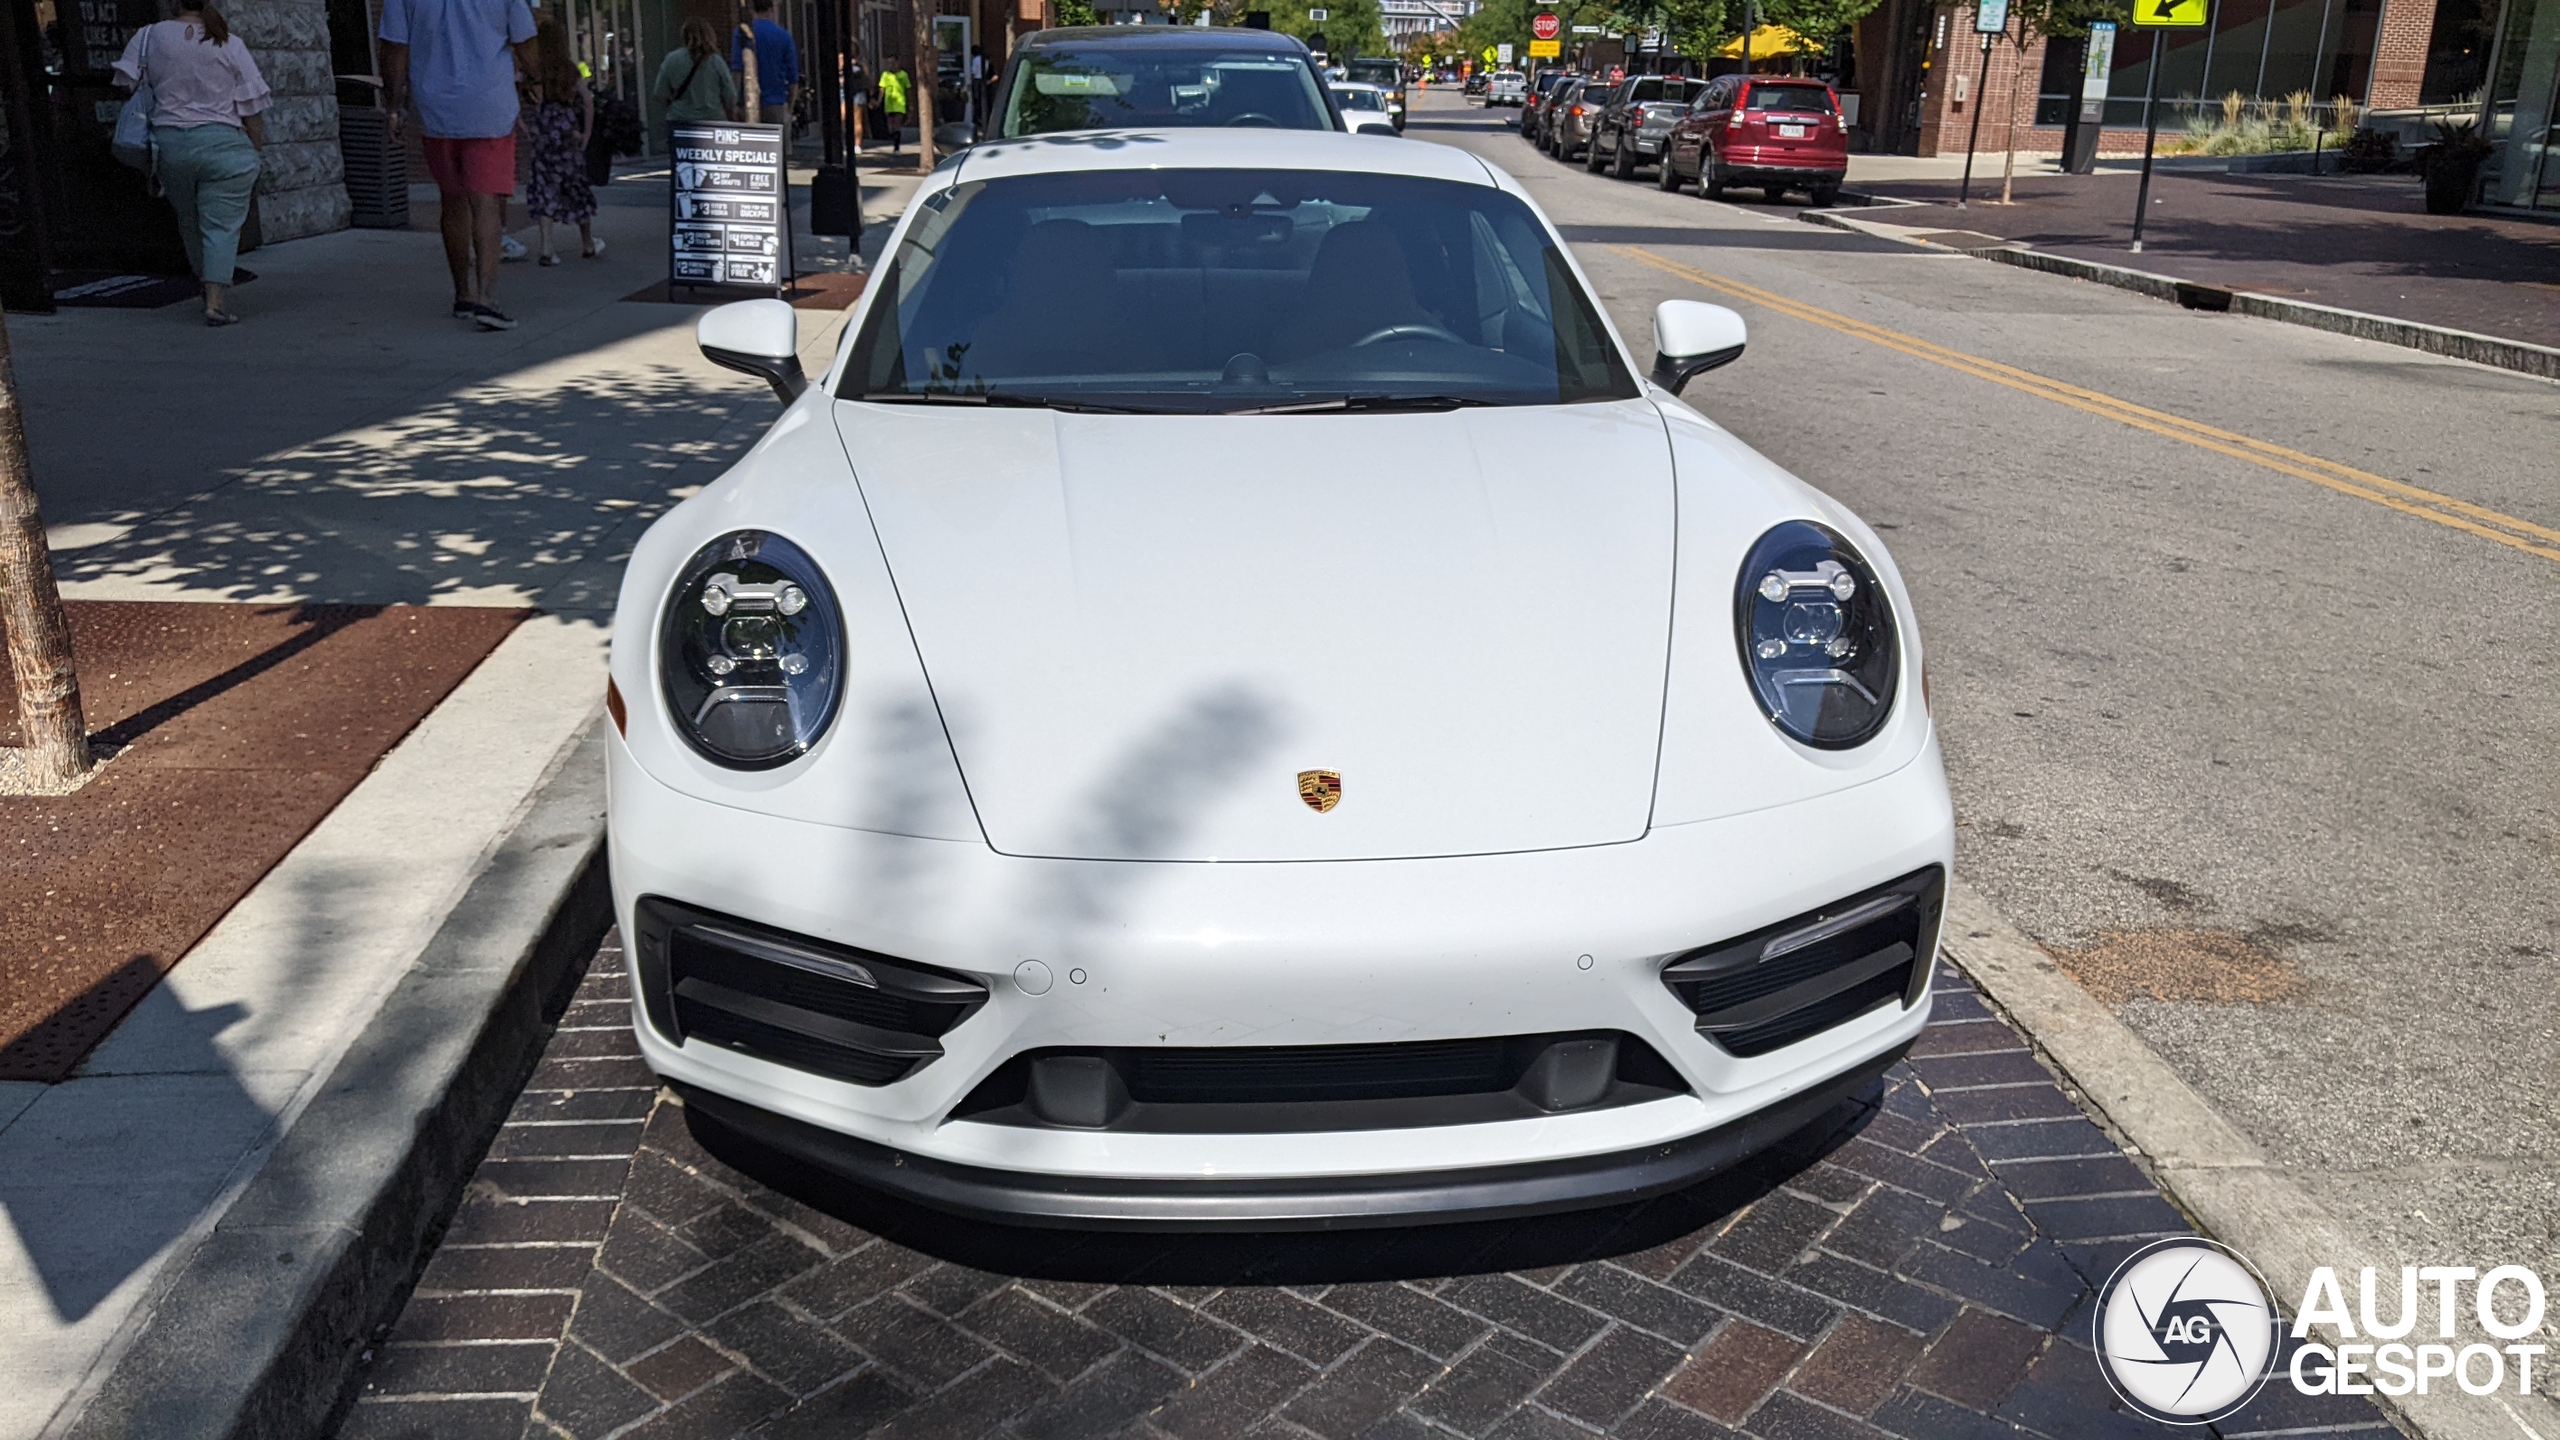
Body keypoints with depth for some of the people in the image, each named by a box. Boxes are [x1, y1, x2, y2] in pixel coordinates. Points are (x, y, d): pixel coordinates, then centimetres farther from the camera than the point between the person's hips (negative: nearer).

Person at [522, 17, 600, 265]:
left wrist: (526, 128, -5)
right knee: (576, 184, 15)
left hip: (543, 132, -2)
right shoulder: (571, 68, 2)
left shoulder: (533, 68, -4)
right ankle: (588, 243, 25)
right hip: (568, 132, 2)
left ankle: (547, 247, -9)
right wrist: (586, 133, 7)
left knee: (544, 187, 0)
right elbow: (588, 101, 1)